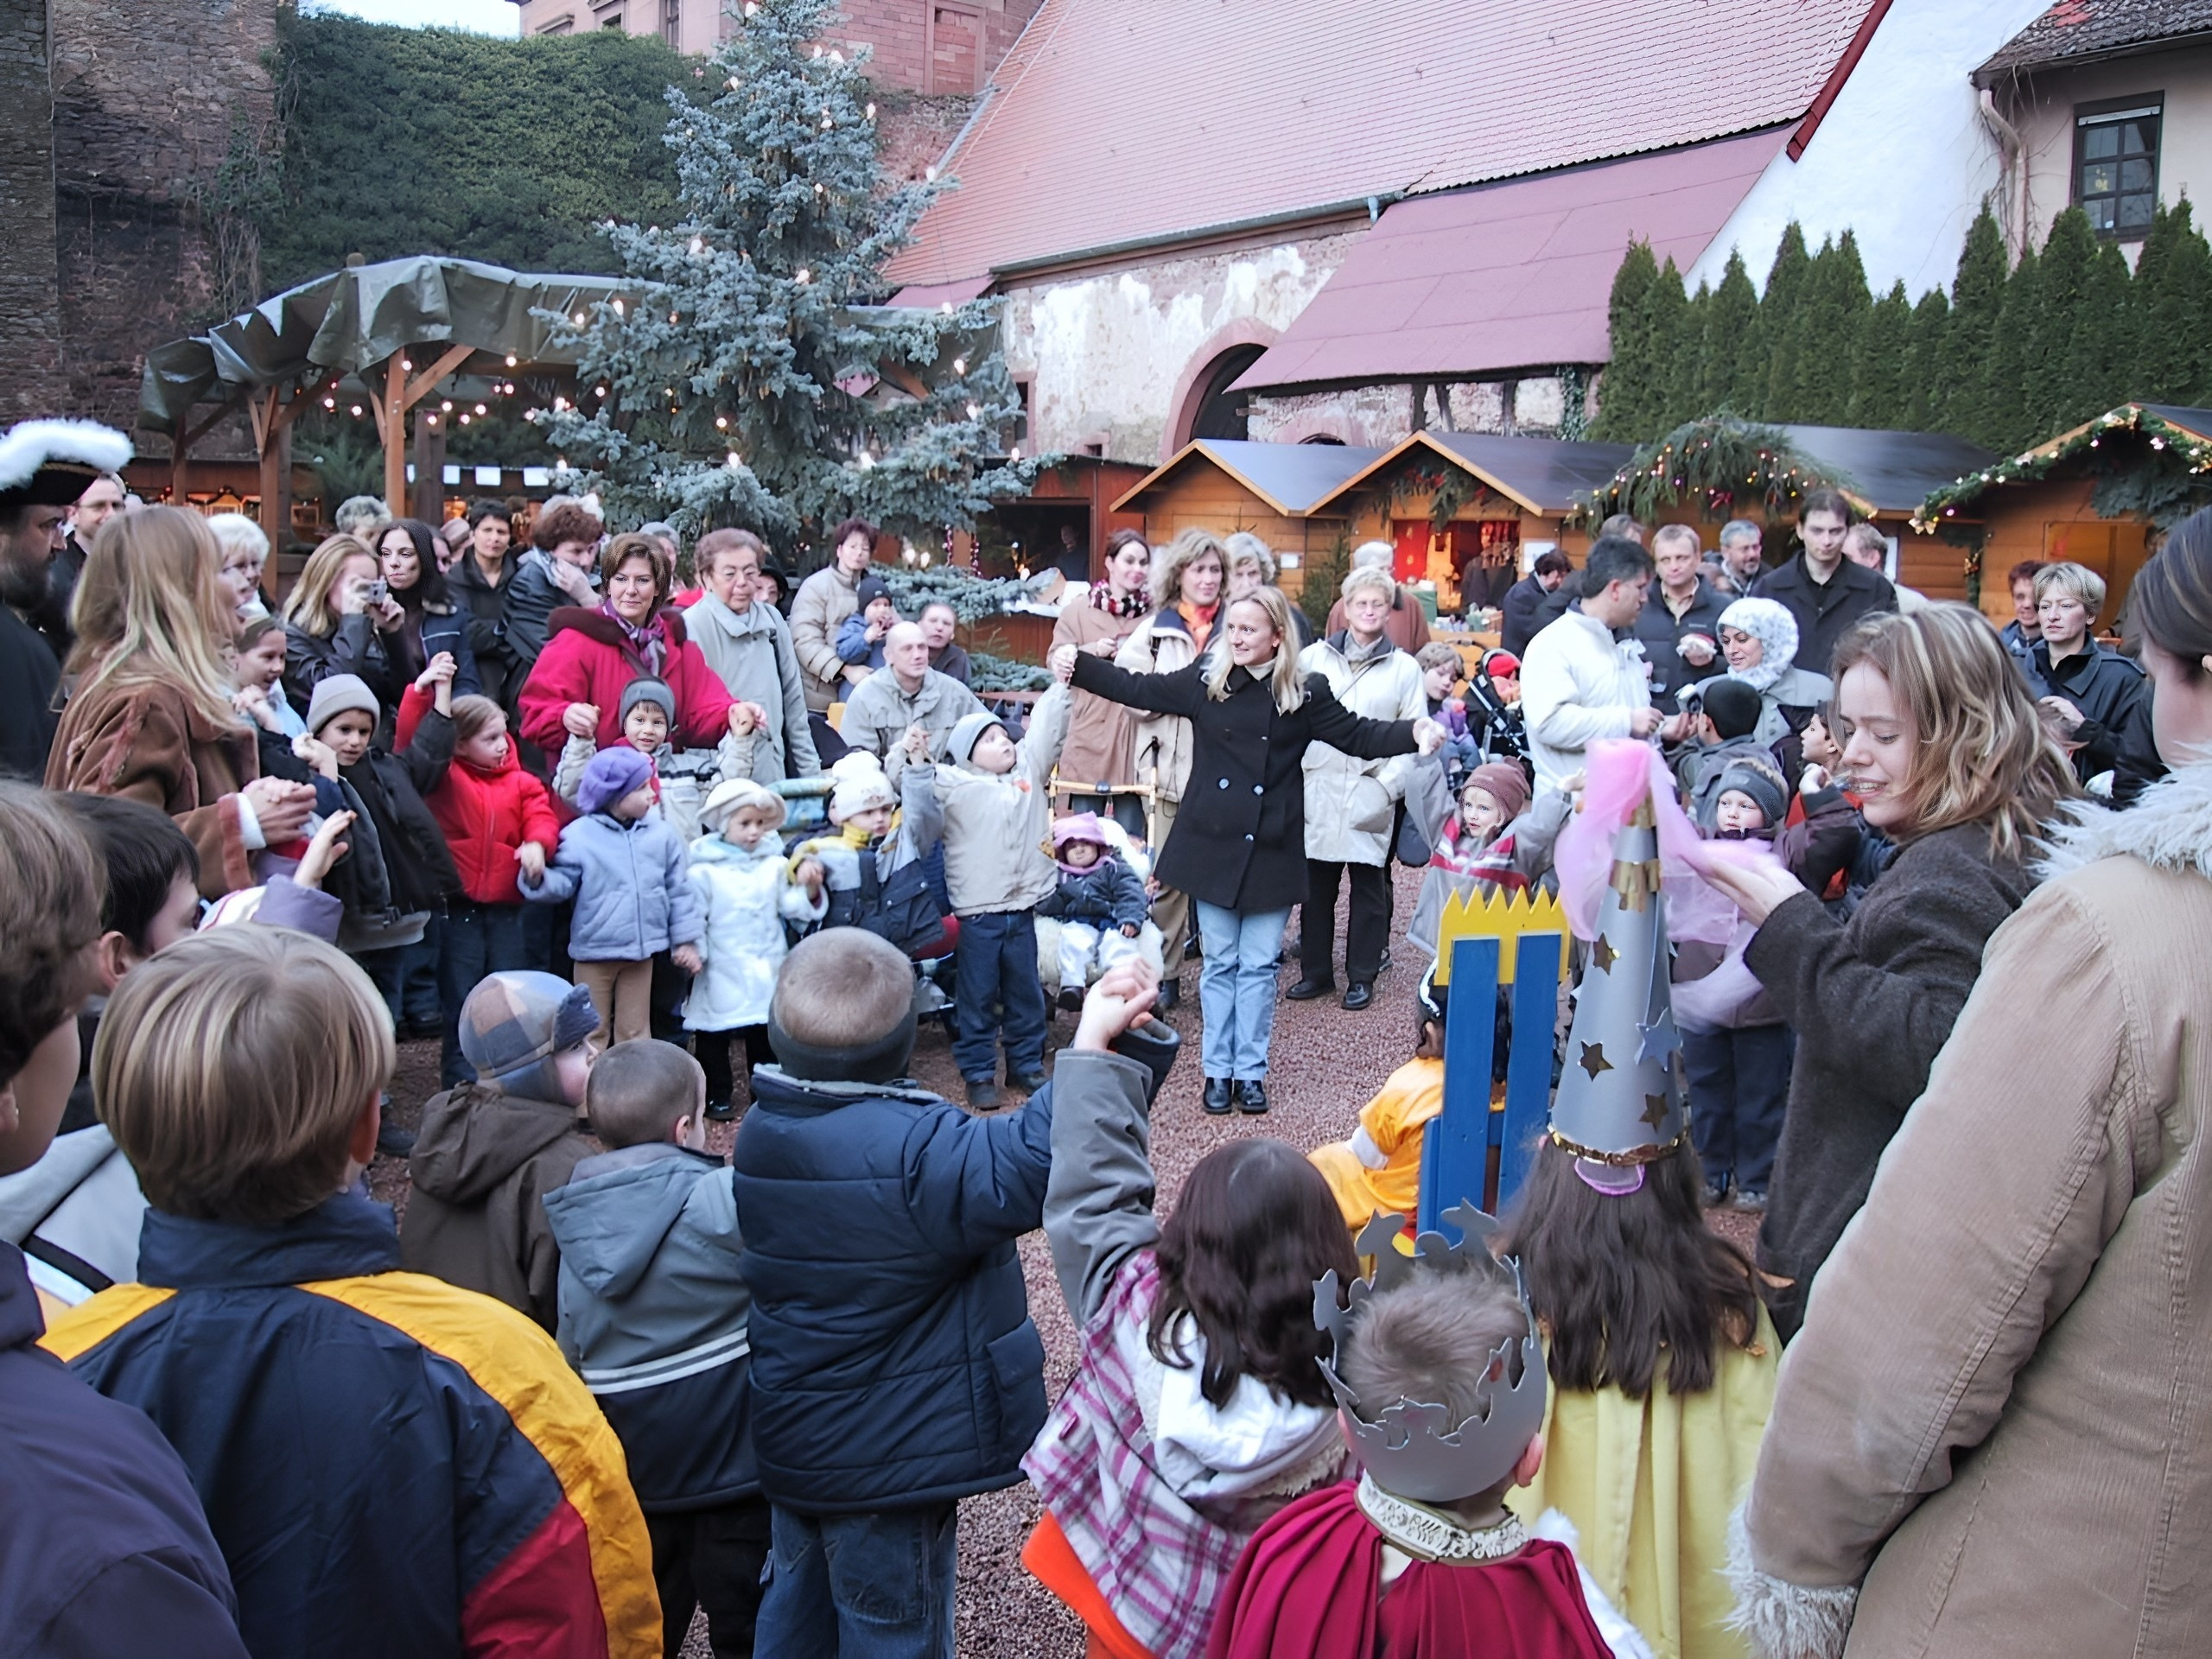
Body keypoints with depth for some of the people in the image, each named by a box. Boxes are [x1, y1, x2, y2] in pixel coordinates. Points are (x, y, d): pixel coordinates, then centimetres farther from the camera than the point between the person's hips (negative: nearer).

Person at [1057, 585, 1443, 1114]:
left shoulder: (1305, 695, -3)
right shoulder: (1205, 681, 0)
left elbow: (1358, 736, -1)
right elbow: (1138, 689, 5)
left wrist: (1413, 732, -18)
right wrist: (1077, 664, -2)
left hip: (1272, 851, -1)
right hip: (1213, 845, 1)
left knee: (1258, 966, 7)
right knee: (1221, 962, 10)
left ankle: (1251, 1071, 19)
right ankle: (1219, 1070, 20)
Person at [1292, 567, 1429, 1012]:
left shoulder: (1405, 668, 4)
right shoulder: (1313, 658, 5)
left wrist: (1387, 785, -8)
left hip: (1370, 796, -1)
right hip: (1317, 791, 1)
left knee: (1368, 886, 5)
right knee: (1316, 884, 7)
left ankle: (1361, 976, 16)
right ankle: (1316, 971, 19)